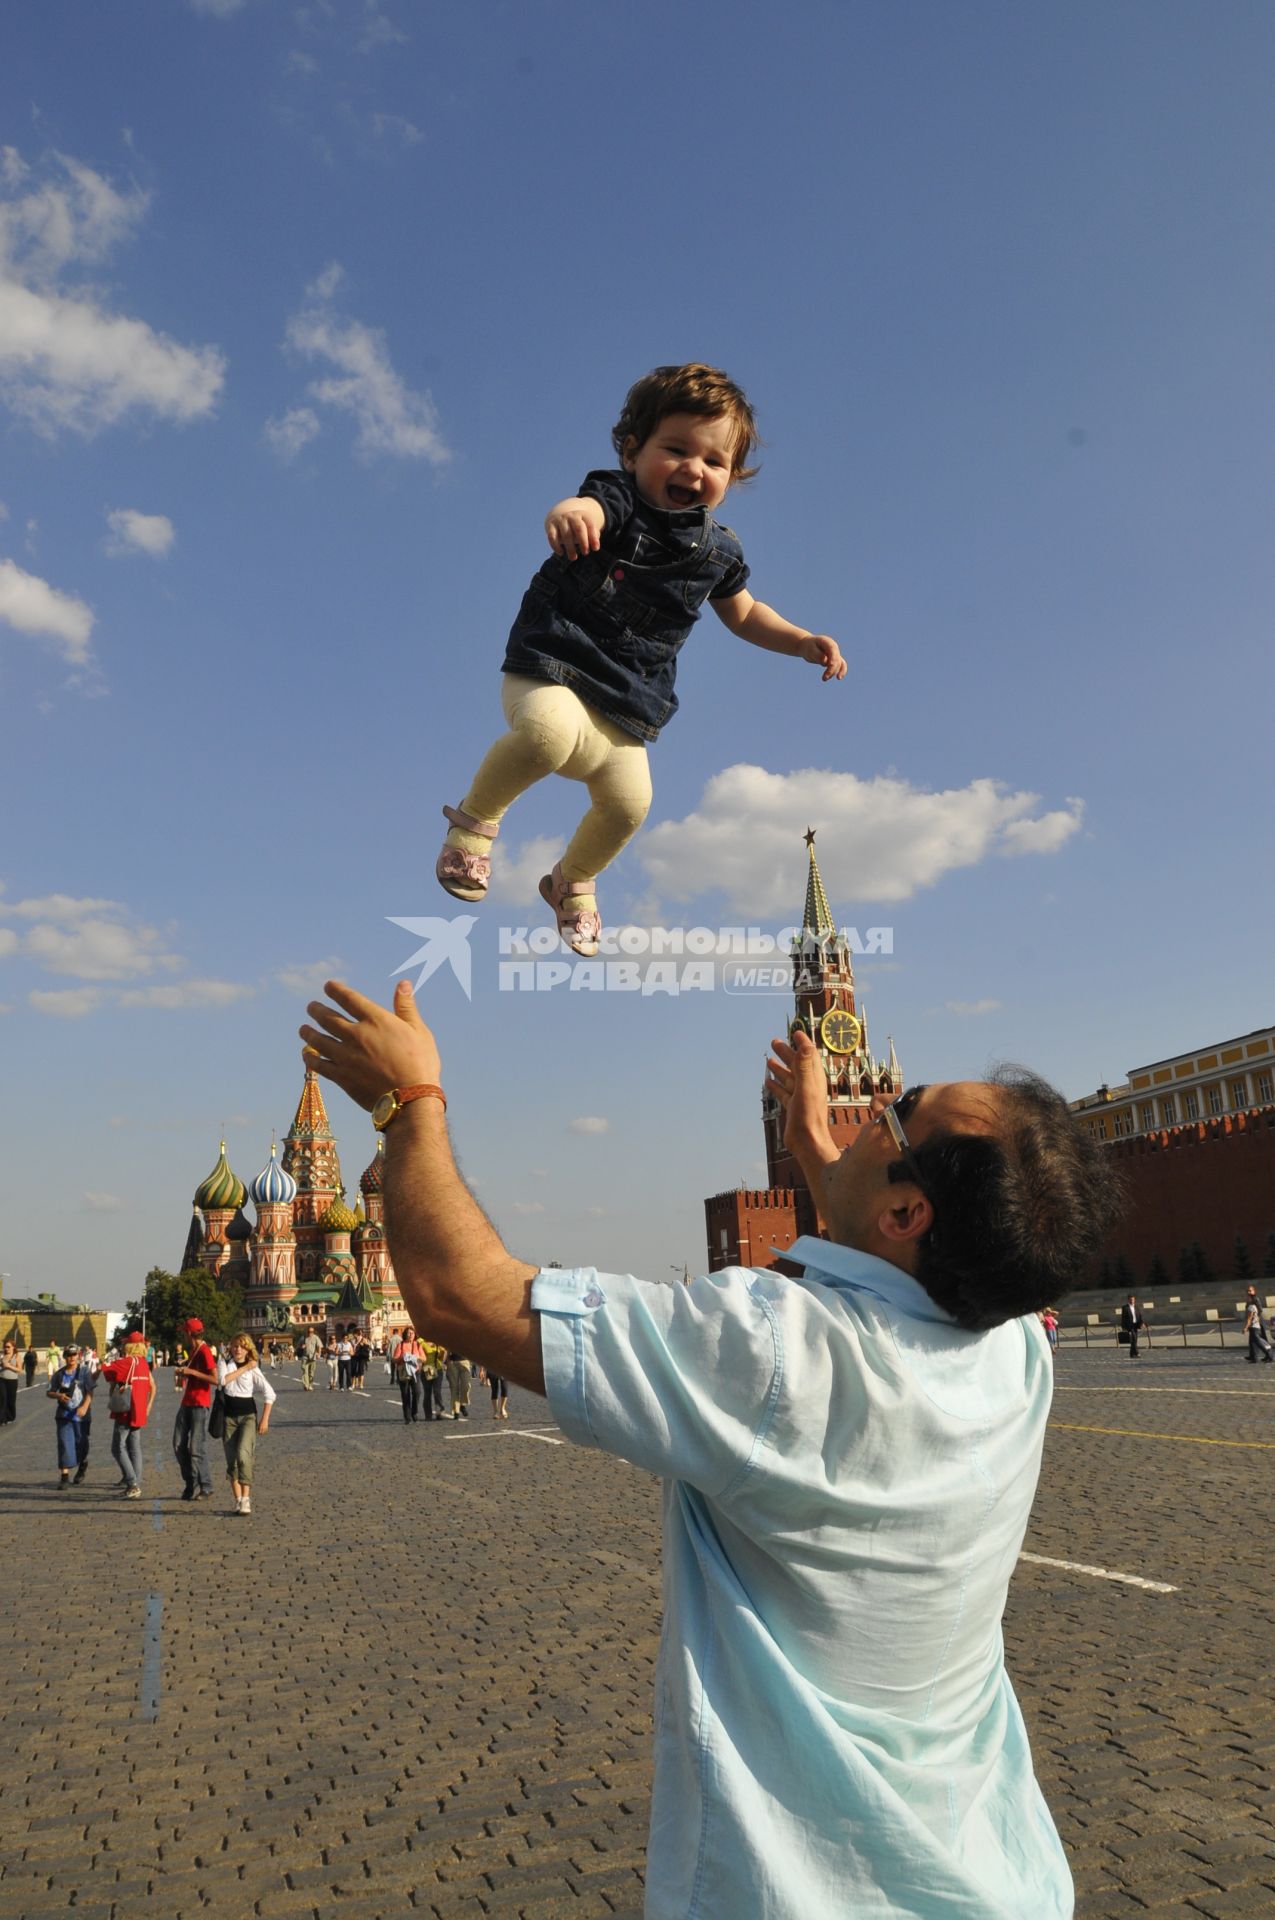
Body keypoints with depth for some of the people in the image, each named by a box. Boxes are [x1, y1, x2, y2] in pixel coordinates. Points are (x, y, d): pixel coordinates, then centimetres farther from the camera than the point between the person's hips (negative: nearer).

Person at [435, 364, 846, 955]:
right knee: (551, 730, -35)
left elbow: (744, 613, 22)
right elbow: (589, 507, -38)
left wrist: (803, 642, 7)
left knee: (628, 804, 3)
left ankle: (573, 883, 36)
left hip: (625, 705, 6)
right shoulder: (618, 500, -12)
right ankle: (476, 817, -7)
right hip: (550, 668, -6)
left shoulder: (718, 550, 5)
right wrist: (566, 513, -63)